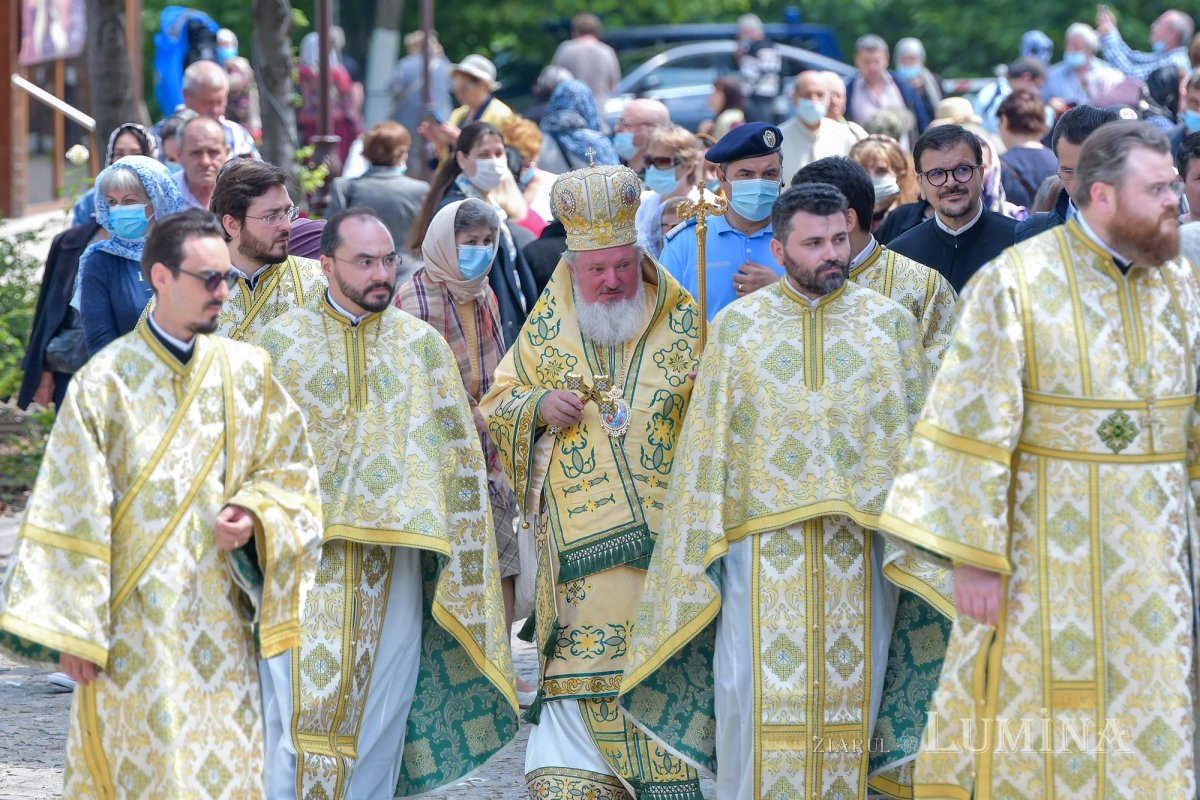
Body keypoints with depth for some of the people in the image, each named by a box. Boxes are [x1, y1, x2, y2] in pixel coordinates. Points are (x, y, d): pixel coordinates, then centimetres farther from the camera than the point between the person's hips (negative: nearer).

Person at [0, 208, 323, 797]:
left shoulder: (247, 373, 5)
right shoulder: (104, 383, -6)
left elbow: (289, 475, 11)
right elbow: (71, 514, -6)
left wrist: (254, 517, -11)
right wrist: (72, 629, -8)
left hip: (219, 621, 3)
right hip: (134, 628, -3)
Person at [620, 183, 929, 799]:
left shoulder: (891, 324, 6)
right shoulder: (735, 327, 4)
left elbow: (916, 436, 8)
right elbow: (705, 446, 5)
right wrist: (700, 549, 0)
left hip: (860, 544, 1)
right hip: (761, 539, -1)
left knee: (847, 696, 2)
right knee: (755, 698, -6)